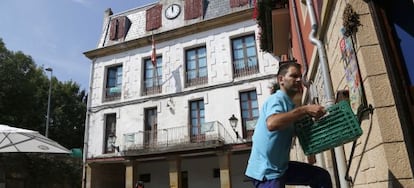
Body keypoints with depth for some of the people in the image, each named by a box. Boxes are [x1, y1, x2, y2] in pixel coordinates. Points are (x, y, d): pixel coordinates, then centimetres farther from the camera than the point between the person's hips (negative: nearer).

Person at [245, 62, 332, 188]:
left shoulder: (288, 104, 13)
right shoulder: (277, 99, -17)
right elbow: (272, 124, -38)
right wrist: (304, 110, -33)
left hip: (281, 166, 9)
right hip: (266, 170, -9)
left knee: (322, 176, 9)